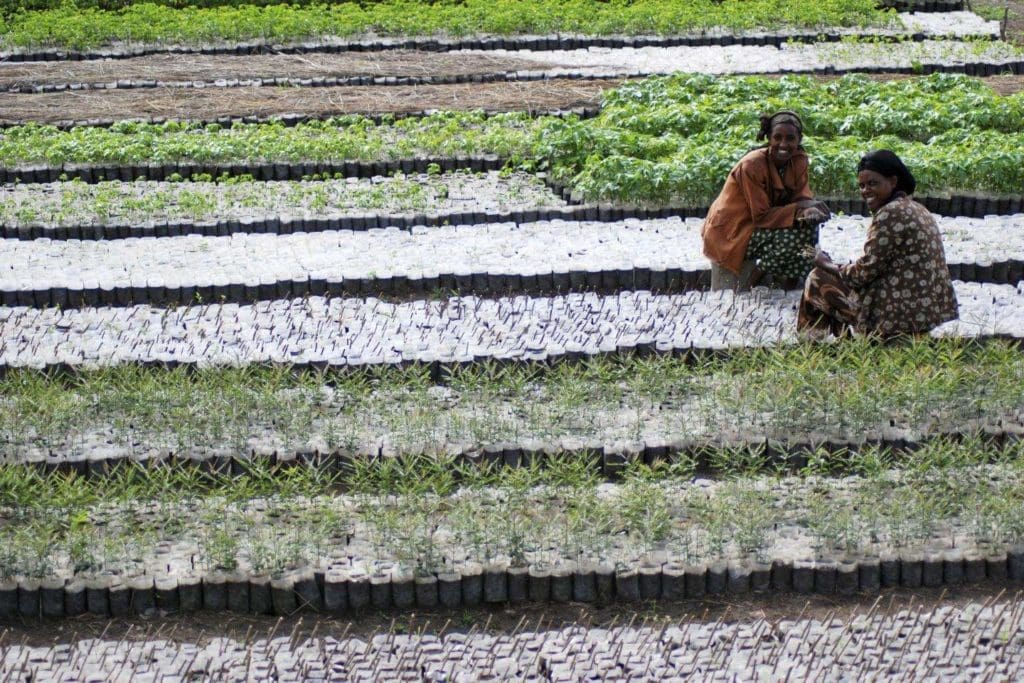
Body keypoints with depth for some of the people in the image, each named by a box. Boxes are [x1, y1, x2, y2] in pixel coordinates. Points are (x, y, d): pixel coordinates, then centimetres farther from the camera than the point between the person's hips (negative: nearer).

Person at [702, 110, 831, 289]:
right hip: (730, 234, -8)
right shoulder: (751, 165, -24)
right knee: (801, 233, -24)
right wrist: (799, 209, -32)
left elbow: (801, 197, -5)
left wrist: (809, 209, -29)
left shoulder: (799, 160, -3)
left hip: (758, 226, 8)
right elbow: (762, 216, -22)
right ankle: (753, 277, -7)